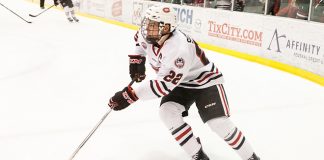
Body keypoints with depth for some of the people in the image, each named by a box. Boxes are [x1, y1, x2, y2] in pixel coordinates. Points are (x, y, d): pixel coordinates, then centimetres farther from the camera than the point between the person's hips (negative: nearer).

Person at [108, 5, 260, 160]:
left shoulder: (179, 49, -39)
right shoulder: (149, 35, -15)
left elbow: (164, 84, -39)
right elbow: (139, 38, 13)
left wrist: (131, 95, -40)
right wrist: (137, 58, 2)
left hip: (205, 80, -7)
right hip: (181, 83, 7)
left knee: (219, 123, -19)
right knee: (167, 112, -19)